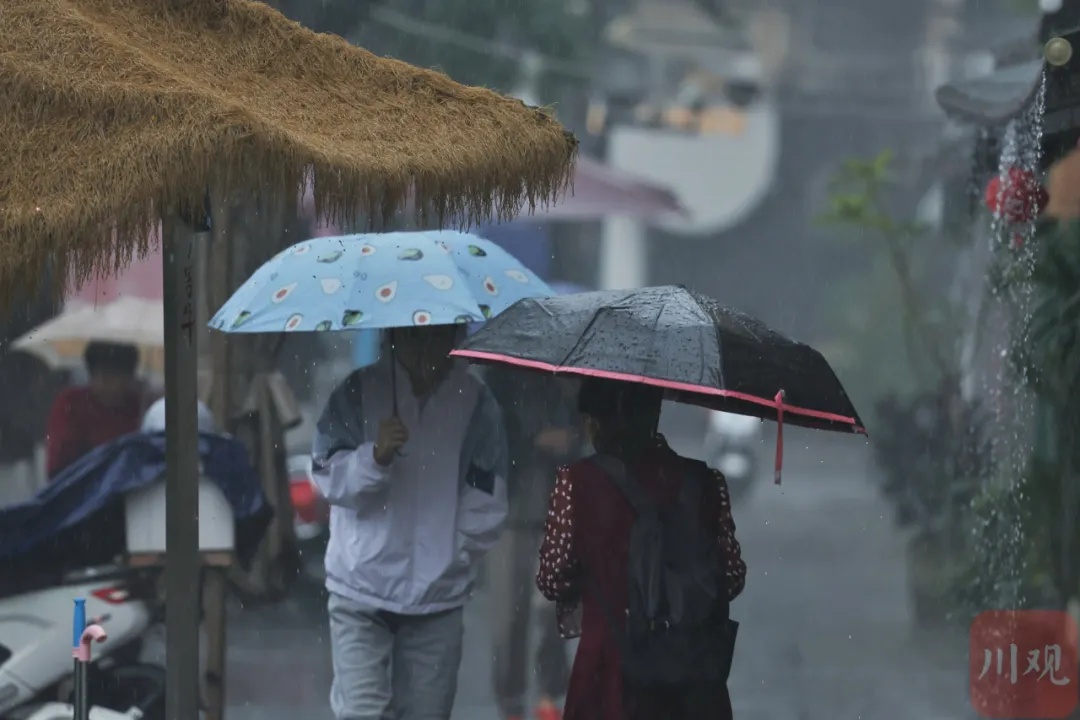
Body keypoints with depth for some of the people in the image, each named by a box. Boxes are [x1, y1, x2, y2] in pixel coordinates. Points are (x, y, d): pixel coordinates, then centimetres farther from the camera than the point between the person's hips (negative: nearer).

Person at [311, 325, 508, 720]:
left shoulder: (475, 402, -1)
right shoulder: (359, 392, -2)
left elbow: (486, 508, 2)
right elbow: (328, 477, -8)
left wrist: (451, 555, -4)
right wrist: (376, 455, -26)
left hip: (438, 596, 1)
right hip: (362, 591, -1)